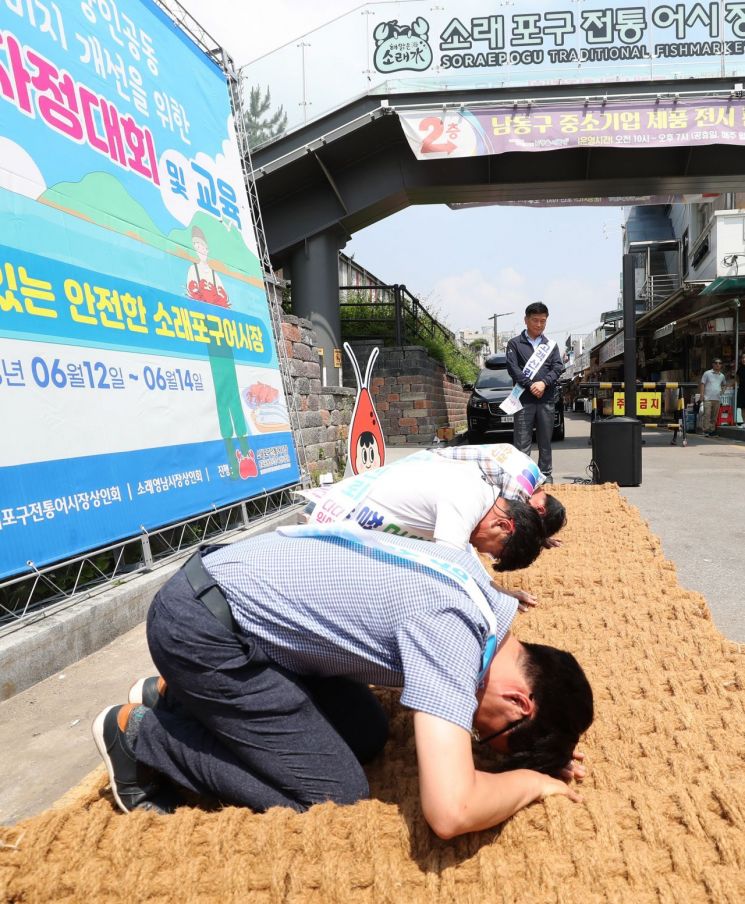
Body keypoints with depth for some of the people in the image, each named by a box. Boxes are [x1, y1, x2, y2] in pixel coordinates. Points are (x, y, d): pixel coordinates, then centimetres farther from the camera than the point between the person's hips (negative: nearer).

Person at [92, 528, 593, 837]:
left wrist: (550, 747, 6)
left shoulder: (475, 580, 2)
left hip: (241, 594, 9)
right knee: (337, 792, -6)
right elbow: (451, 812, -33)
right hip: (200, 623, -9)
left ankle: (177, 696, 20)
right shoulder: (451, 629, -26)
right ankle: (140, 734, 7)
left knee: (367, 736, 10)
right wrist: (530, 779, -12)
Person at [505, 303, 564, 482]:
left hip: (547, 399, 3)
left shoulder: (551, 344, 15)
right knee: (522, 442, -3)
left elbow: (558, 367, 5)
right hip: (524, 400, -2)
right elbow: (513, 368, -4)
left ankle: (546, 474, 14)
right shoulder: (515, 343, 7)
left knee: (545, 441, 7)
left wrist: (544, 383, -12)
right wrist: (530, 385, -15)